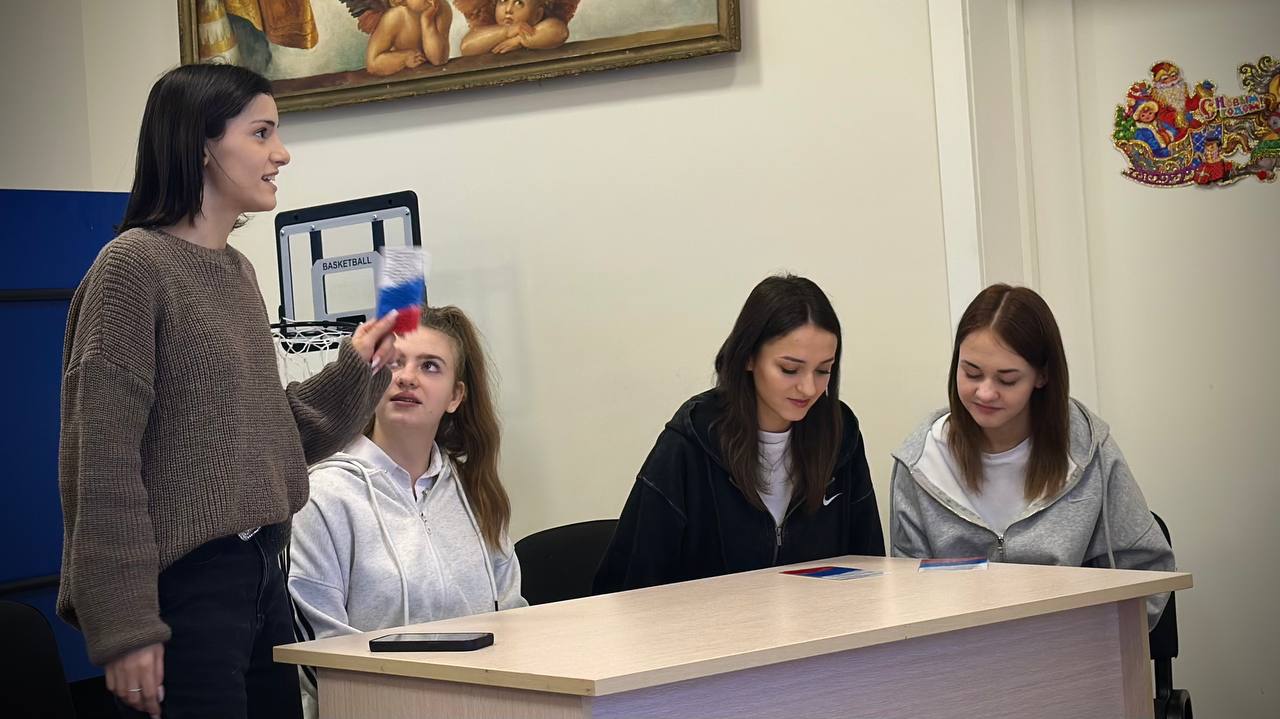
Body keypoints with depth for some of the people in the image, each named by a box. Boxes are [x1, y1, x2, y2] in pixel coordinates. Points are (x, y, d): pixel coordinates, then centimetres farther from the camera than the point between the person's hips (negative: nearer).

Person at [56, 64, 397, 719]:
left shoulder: (236, 270, 13)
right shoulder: (134, 264, -10)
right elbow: (101, 460, -14)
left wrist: (355, 368, 6)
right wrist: (124, 627, -17)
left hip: (261, 570, 8)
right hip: (185, 582, -8)